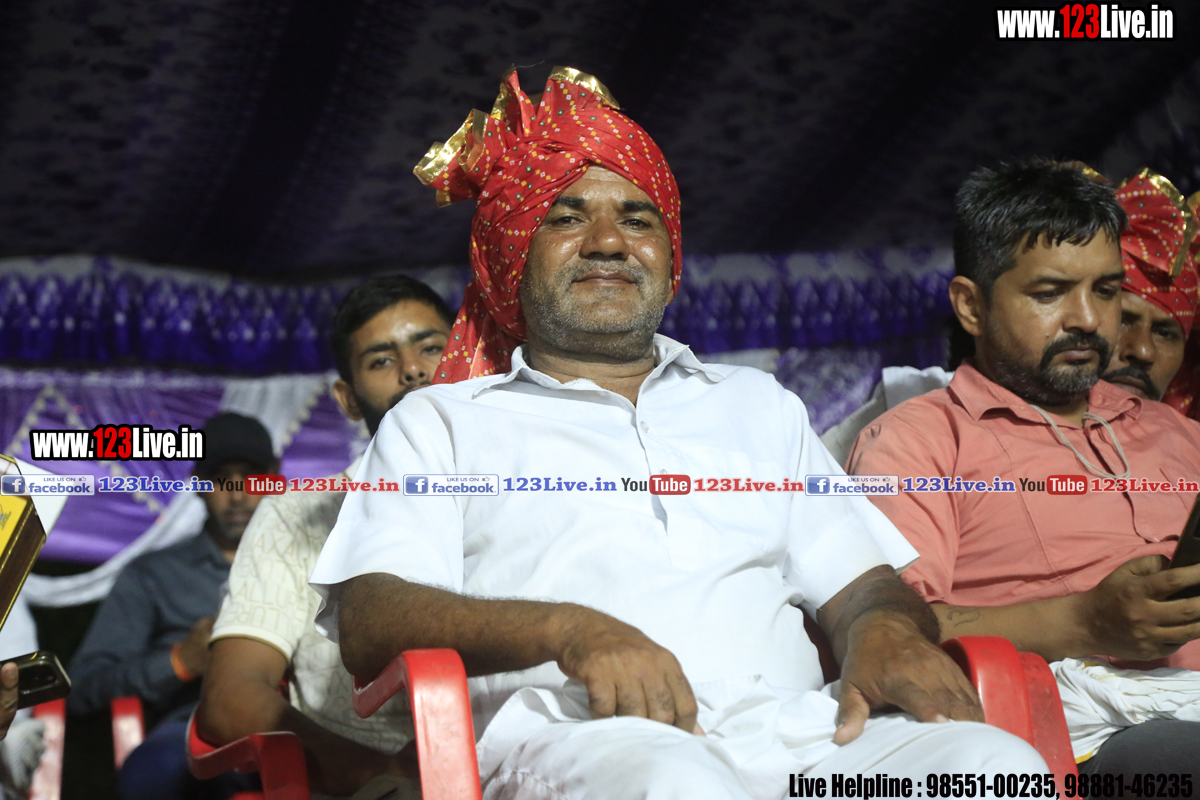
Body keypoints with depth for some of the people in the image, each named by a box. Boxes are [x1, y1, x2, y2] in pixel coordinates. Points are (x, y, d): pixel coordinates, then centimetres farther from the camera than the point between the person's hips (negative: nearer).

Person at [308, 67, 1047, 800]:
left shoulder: (761, 405, 31)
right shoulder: (437, 424, 19)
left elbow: (860, 583, 23)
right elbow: (368, 624, 2)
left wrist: (887, 629, -4)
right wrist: (565, 629, -17)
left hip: (798, 734, 3)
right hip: (572, 735, -3)